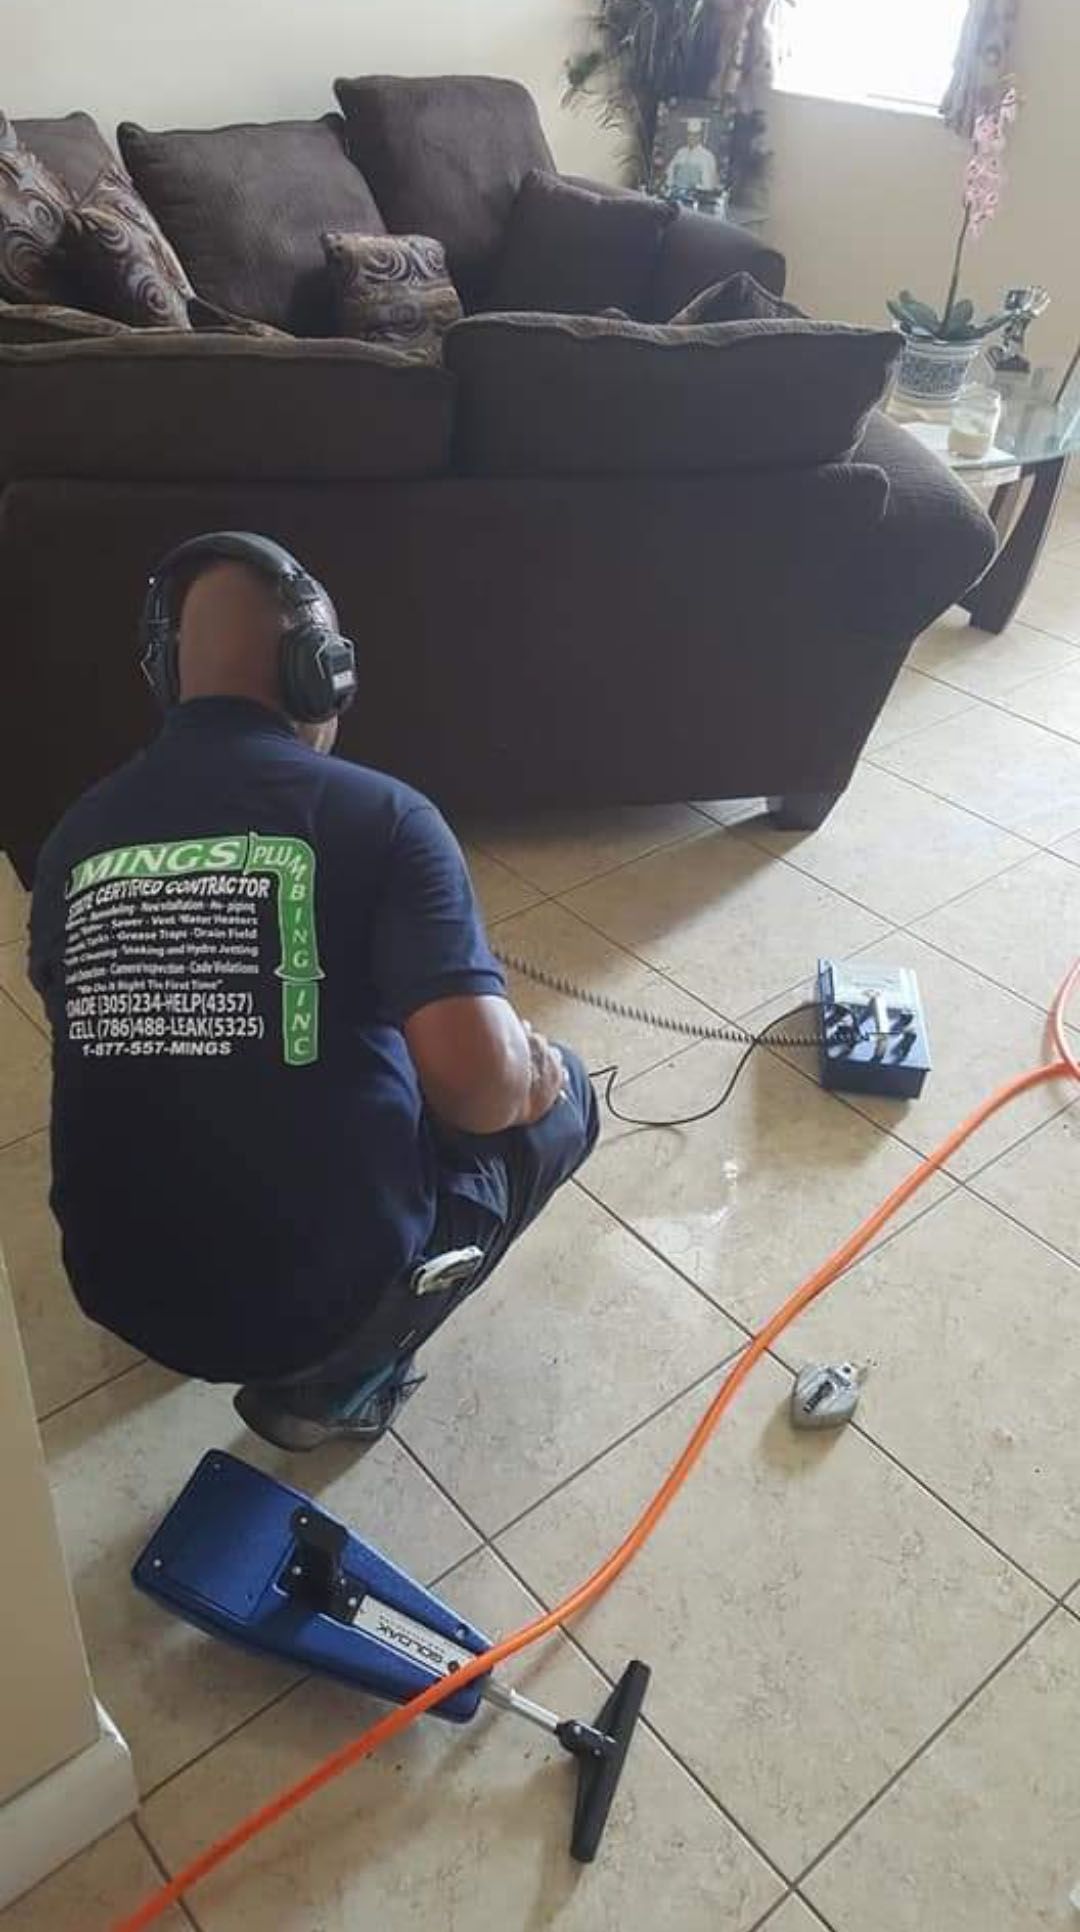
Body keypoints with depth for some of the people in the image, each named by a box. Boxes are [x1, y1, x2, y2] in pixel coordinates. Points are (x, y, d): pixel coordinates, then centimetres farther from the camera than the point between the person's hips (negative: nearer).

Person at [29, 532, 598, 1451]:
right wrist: (533, 1068, -2)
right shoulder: (378, 813, -16)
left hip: (121, 1288, 6)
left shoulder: (77, 836, -1)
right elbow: (479, 1086, -25)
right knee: (556, 1094, 17)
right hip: (326, 1294, -5)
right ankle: (337, 1380, 12)